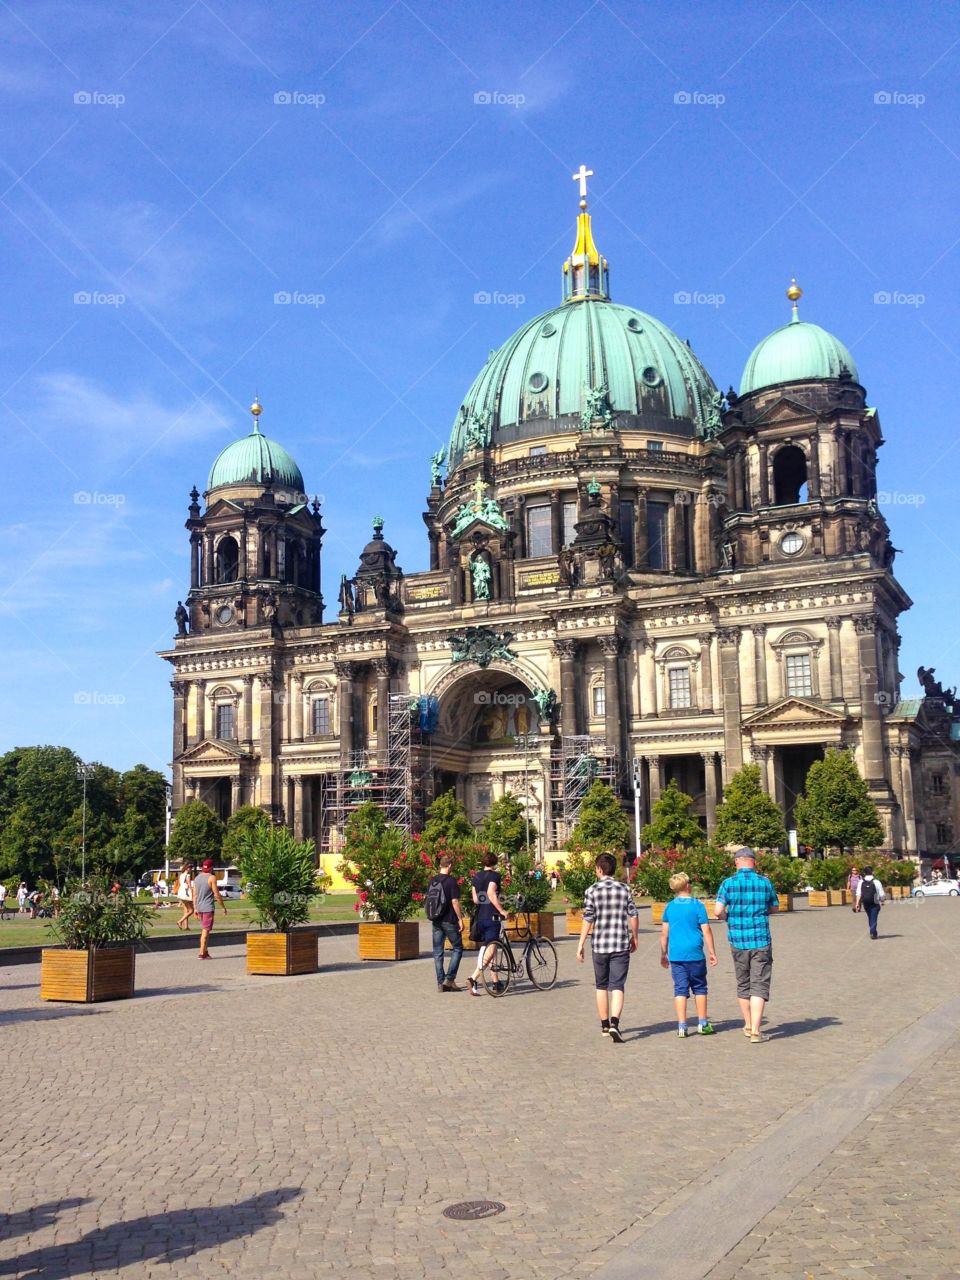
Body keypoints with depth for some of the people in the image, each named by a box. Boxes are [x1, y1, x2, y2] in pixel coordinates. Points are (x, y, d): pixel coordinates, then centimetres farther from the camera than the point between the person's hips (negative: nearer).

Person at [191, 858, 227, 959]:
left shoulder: (196, 878, 10)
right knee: (206, 930, -4)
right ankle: (202, 953, -6)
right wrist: (224, 907, -3)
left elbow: (195, 895, 11)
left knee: (204, 930, 17)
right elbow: (217, 895, -12)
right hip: (208, 907, -7)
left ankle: (205, 951, 19)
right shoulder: (212, 878, -10)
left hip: (199, 908, 7)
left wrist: (195, 909, 16)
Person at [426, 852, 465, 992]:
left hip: (436, 921, 6)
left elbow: (428, 900, 13)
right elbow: (455, 902, -16)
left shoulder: (432, 881, 8)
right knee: (457, 949, 6)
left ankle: (440, 982, 8)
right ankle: (450, 979, -2)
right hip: (449, 921, -6)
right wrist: (460, 919, -11)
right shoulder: (451, 881, -12)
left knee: (437, 952, 8)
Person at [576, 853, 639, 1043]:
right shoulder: (624, 889, 2)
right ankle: (614, 1024, -20)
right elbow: (634, 917, 4)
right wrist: (634, 939, 18)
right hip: (621, 945, 0)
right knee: (617, 986, -2)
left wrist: (580, 946, -1)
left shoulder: (592, 891, -4)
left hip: (599, 945, 0)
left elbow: (588, 920, -6)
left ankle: (605, 1025, 24)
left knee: (601, 986, 15)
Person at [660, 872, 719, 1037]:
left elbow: (664, 933, 9)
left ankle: (682, 1026, 1)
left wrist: (663, 954, 19)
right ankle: (702, 1024, 17)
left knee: (680, 989, 4)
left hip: (676, 955, 2)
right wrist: (712, 952, 3)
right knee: (699, 988, 12)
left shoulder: (670, 907, 5)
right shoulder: (697, 905, -5)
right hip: (695, 955, -2)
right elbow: (706, 931, -5)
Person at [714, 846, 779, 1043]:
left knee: (743, 985, 16)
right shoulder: (764, 882, -2)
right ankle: (755, 1031, -9)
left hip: (738, 941, 1)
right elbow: (775, 908, 13)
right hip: (761, 940, -1)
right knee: (759, 985, 0)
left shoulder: (729, 883, -6)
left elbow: (717, 911, -12)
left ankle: (748, 1026, 27)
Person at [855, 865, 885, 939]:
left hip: (865, 903, 3)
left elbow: (858, 894, -6)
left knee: (870, 918, 19)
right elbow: (882, 894, -5)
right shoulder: (876, 882, -9)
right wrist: (882, 901, 12)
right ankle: (873, 932, -9)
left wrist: (857, 904, -5)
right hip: (875, 904, -3)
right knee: (874, 918, 2)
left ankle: (873, 932, 27)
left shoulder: (861, 882, -1)